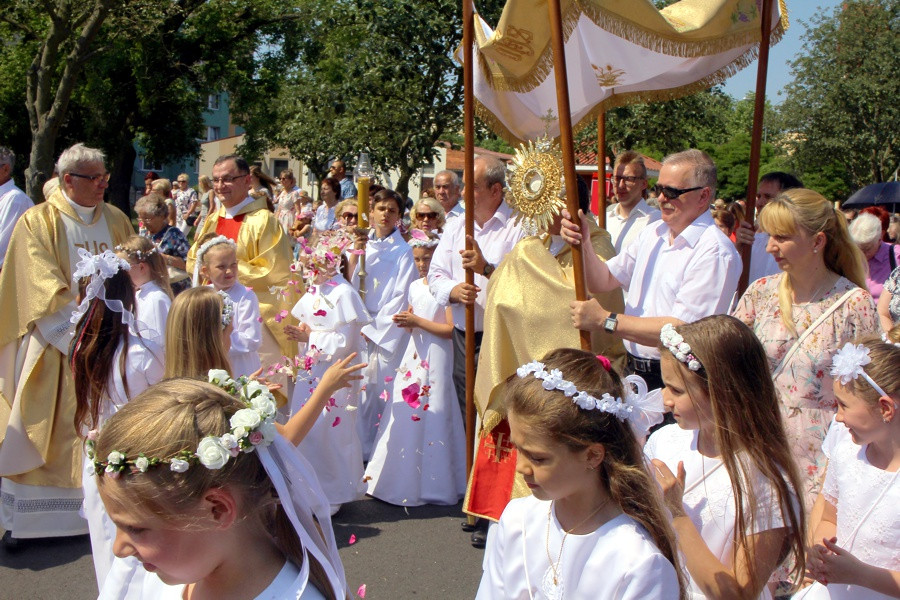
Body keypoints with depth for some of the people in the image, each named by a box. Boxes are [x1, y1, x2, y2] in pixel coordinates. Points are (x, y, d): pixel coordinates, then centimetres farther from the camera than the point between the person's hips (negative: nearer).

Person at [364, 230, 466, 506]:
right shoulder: (414, 287, 12)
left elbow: (450, 329, -14)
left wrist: (417, 321, -16)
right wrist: (404, 322, -2)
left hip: (437, 359, -6)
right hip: (414, 355, 7)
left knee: (432, 415, -4)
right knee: (406, 413, 6)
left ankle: (432, 484, 8)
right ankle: (405, 480, 16)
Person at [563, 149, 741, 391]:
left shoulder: (715, 253, -15)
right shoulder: (653, 232, 11)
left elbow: (682, 330, -22)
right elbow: (602, 282, 14)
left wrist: (605, 320, -18)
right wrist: (583, 244, -5)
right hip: (634, 371, 6)